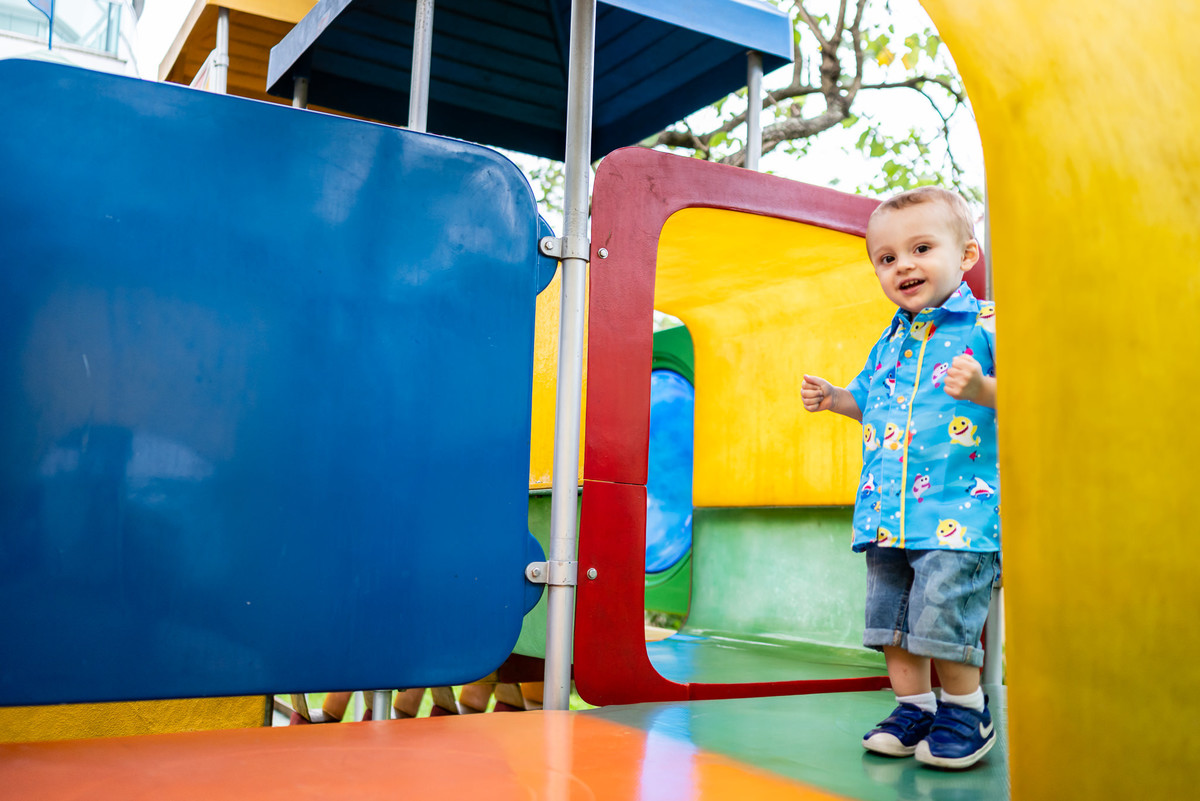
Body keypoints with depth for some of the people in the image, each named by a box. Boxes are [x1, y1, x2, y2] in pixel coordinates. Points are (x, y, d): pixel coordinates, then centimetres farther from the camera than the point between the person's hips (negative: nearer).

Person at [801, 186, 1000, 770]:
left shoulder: (986, 325, -4)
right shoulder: (889, 342, 16)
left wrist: (983, 389, -30)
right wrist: (835, 398, 14)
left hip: (959, 508, -7)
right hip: (888, 512, 7)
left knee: (942, 615, -9)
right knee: (890, 619, 10)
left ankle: (966, 711, 14)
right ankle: (915, 707, 26)